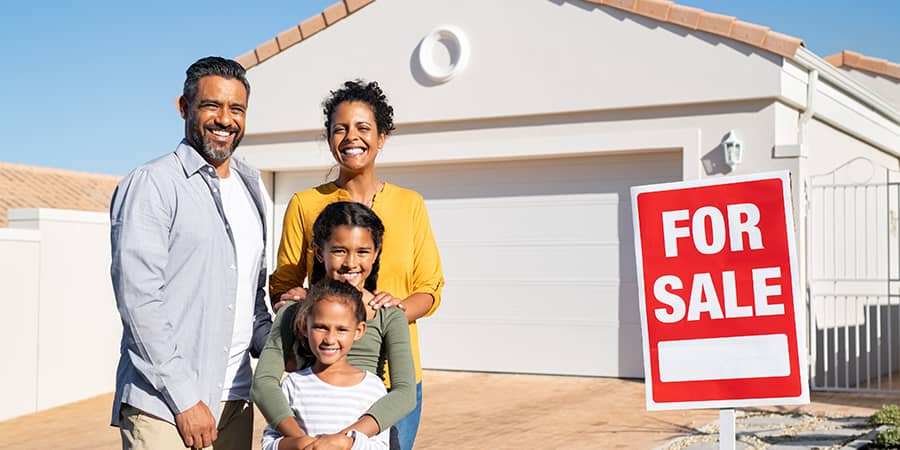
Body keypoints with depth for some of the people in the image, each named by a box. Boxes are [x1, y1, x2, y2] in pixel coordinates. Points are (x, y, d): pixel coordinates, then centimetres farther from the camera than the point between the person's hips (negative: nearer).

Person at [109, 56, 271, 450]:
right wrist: (185, 399, -16)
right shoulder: (151, 184, -7)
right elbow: (138, 299, -14)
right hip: (162, 404, -6)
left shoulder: (250, 186, 15)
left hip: (235, 401, 7)